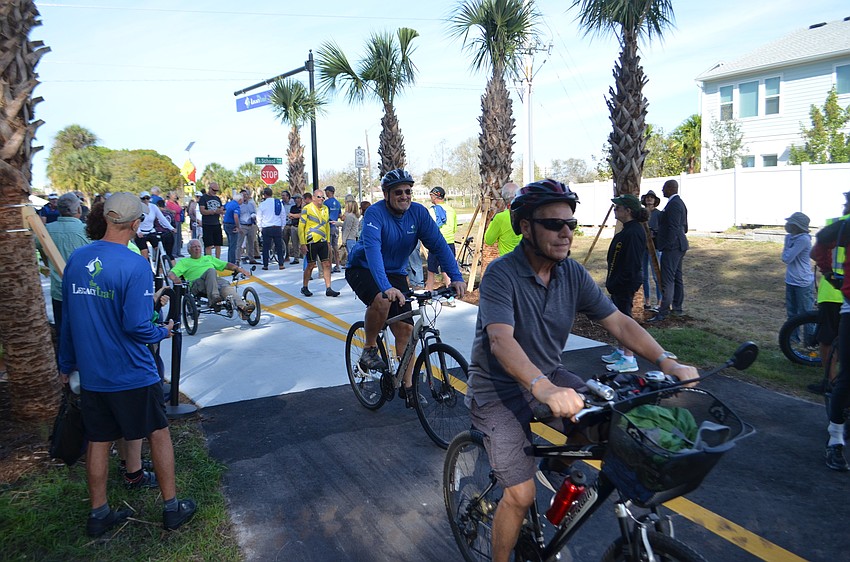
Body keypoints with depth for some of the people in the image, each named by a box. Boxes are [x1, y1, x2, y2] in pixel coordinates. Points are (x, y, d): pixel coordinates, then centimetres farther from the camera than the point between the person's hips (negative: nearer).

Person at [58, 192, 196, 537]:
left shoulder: (76, 259, -1)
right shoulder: (135, 265, -20)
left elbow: (67, 318, 7)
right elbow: (137, 326, -22)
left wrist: (66, 365, 18)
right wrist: (163, 332, -1)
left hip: (91, 374, 5)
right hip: (132, 374, -5)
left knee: (98, 441, 17)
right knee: (159, 434, 12)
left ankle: (99, 515, 30)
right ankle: (172, 508, 22)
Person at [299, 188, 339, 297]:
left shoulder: (325, 209, 12)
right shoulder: (307, 209, -7)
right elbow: (301, 227, -8)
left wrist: (328, 241, 18)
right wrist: (303, 244, -13)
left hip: (323, 241, 6)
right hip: (311, 242, -6)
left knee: (326, 264, 2)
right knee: (311, 265, 2)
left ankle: (328, 289, 5)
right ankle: (304, 288, 19)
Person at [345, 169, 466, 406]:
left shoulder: (418, 212, -12)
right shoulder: (375, 213, -25)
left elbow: (439, 245, -16)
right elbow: (372, 250, -39)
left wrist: (456, 278, -29)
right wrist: (386, 287, -53)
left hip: (395, 272, 4)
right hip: (363, 269, -4)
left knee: (405, 328, -5)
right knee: (382, 301, -35)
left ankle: (407, 386, 10)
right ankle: (369, 349, -8)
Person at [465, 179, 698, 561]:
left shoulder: (573, 274, -3)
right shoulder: (501, 274, -22)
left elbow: (618, 321, -6)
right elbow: (501, 341, -36)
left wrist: (665, 361, -22)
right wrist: (542, 387, -53)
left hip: (550, 377, 6)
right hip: (499, 389, -6)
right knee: (521, 494, -13)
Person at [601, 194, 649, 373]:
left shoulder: (633, 232, -21)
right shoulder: (628, 229, 12)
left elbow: (632, 264, -25)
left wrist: (615, 283, -21)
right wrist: (611, 281, 19)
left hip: (625, 284, -11)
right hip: (620, 284, 11)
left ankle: (629, 359, 5)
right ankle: (621, 351, 31)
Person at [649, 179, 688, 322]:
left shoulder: (673, 204, -17)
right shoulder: (680, 203, 16)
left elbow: (673, 229, -23)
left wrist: (667, 246, -21)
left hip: (672, 247, -11)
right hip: (679, 246, 11)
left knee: (667, 280, -11)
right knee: (677, 278, 16)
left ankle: (663, 312, -12)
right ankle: (677, 308, 23)